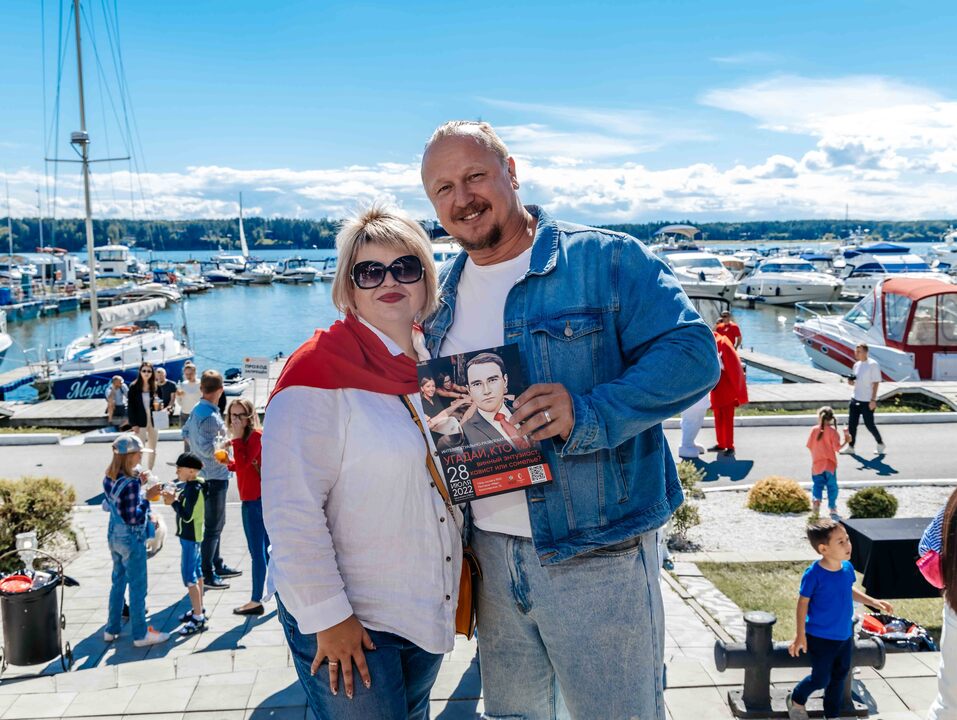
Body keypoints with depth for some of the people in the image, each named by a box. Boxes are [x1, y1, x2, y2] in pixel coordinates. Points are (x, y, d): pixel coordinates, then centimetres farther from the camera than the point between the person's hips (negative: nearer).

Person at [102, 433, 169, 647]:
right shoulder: (130, 484, -25)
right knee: (137, 587, 4)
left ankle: (112, 629, 30)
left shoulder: (109, 479, 1)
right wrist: (146, 498, -18)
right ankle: (140, 634, 14)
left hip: (114, 535, 8)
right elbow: (134, 518, -25)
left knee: (118, 582, 20)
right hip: (131, 539, -8)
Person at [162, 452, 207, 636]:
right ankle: (198, 609, 32)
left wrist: (173, 501, -16)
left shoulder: (192, 489, -22)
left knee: (189, 576, -8)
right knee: (196, 572, 19)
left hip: (190, 537, -10)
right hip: (192, 536, 10)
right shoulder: (192, 486, 7)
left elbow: (187, 515, -25)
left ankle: (198, 618, -6)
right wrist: (175, 499, -1)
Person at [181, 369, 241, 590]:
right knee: (213, 526, 0)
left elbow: (186, 433, 18)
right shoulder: (211, 417, -24)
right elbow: (209, 448, -31)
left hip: (206, 474, 10)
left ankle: (217, 565, 32)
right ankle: (206, 574, 7)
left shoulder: (197, 410, 5)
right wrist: (224, 443, -16)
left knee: (215, 523, 21)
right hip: (215, 476, -10)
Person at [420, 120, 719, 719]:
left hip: (596, 552, -5)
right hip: (491, 551, 6)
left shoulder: (605, 260, -9)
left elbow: (693, 352, -17)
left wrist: (589, 412, -29)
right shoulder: (441, 293, 10)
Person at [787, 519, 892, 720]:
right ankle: (796, 700, 34)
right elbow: (803, 603, -15)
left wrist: (873, 601, 7)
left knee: (839, 676, 19)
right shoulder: (814, 574, -24)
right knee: (821, 679, 4)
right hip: (821, 638, -6)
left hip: (845, 635, 6)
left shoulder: (847, 568, -6)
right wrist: (800, 636, -14)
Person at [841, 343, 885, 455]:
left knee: (869, 424, 2)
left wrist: (873, 400, -17)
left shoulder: (873, 364, -11)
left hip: (867, 401, -7)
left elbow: (876, 383, -13)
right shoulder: (857, 365, 11)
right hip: (855, 399, 7)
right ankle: (851, 447, 10)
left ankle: (880, 444, 23)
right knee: (852, 424, 3)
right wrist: (851, 381, -1)